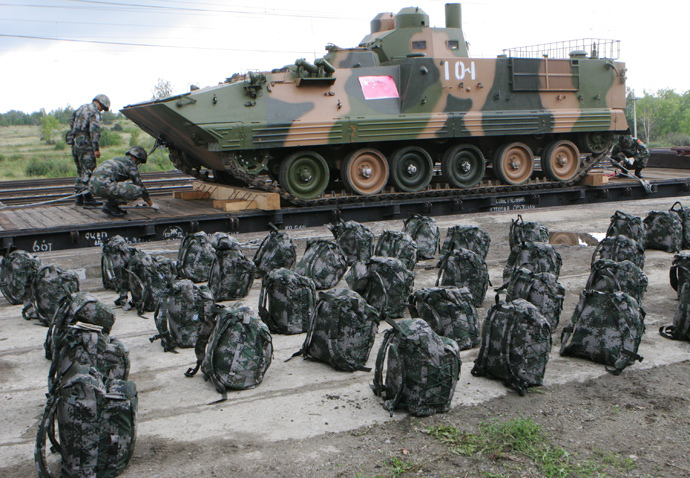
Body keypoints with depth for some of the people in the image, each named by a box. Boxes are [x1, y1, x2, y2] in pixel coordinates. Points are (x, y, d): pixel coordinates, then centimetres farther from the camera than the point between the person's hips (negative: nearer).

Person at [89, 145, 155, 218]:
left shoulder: (118, 160, 32)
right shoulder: (131, 163, 5)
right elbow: (139, 184, 6)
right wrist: (151, 203, 16)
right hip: (104, 185, -10)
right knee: (138, 191, -12)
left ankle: (112, 204, 12)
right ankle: (110, 205, -5)